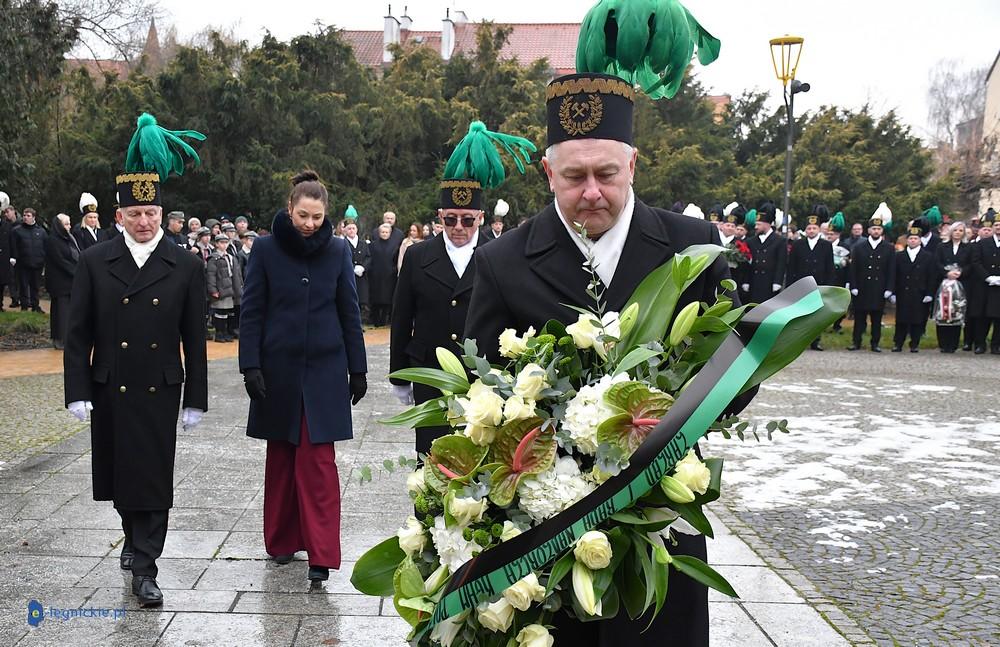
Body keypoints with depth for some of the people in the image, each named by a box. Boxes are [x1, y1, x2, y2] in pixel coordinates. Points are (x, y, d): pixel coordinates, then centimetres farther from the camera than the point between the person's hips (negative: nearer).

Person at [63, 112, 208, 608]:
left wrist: (195, 399, 0)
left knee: (153, 478, 0)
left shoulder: (186, 267, -1)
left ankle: (144, 567, 7)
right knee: (118, 474, 14)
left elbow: (195, 339, 1)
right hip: (110, 390, 1)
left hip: (160, 390, -1)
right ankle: (135, 537, 39)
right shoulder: (95, 263, 0)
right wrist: (77, 391, -6)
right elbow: (78, 333, 1)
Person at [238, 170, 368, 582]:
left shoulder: (338, 251, 1)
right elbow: (251, 311, 0)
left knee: (318, 460, -5)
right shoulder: (266, 249, -1)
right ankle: (282, 541, 25)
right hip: (279, 370, 1)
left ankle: (321, 553, -3)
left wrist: (358, 370, 5)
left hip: (324, 370, 0)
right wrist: (250, 365, -7)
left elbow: (350, 313, 6)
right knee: (281, 456, 11)